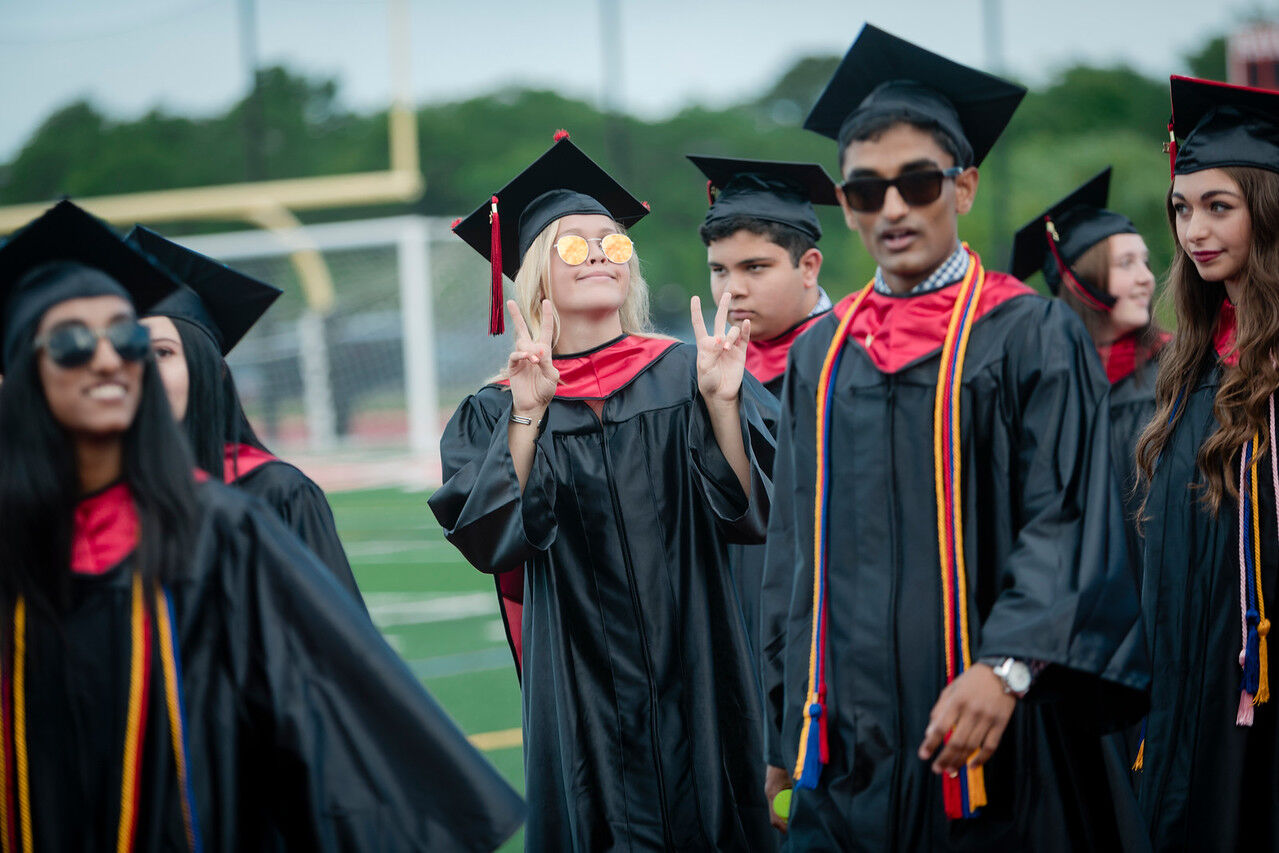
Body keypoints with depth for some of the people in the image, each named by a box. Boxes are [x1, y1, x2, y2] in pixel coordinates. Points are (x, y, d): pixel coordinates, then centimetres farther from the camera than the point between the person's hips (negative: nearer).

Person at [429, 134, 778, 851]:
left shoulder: (682, 375, 3)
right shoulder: (498, 411, 5)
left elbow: (752, 510, -6)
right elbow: (492, 540, -10)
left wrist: (721, 401, -18)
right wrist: (527, 414, -17)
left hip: (694, 667, 0)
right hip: (579, 678, 0)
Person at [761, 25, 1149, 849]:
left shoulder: (1033, 336, -2)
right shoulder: (821, 355, 13)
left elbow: (1067, 521, -10)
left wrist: (1006, 667, -24)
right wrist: (788, 736, 12)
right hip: (848, 743, 4)